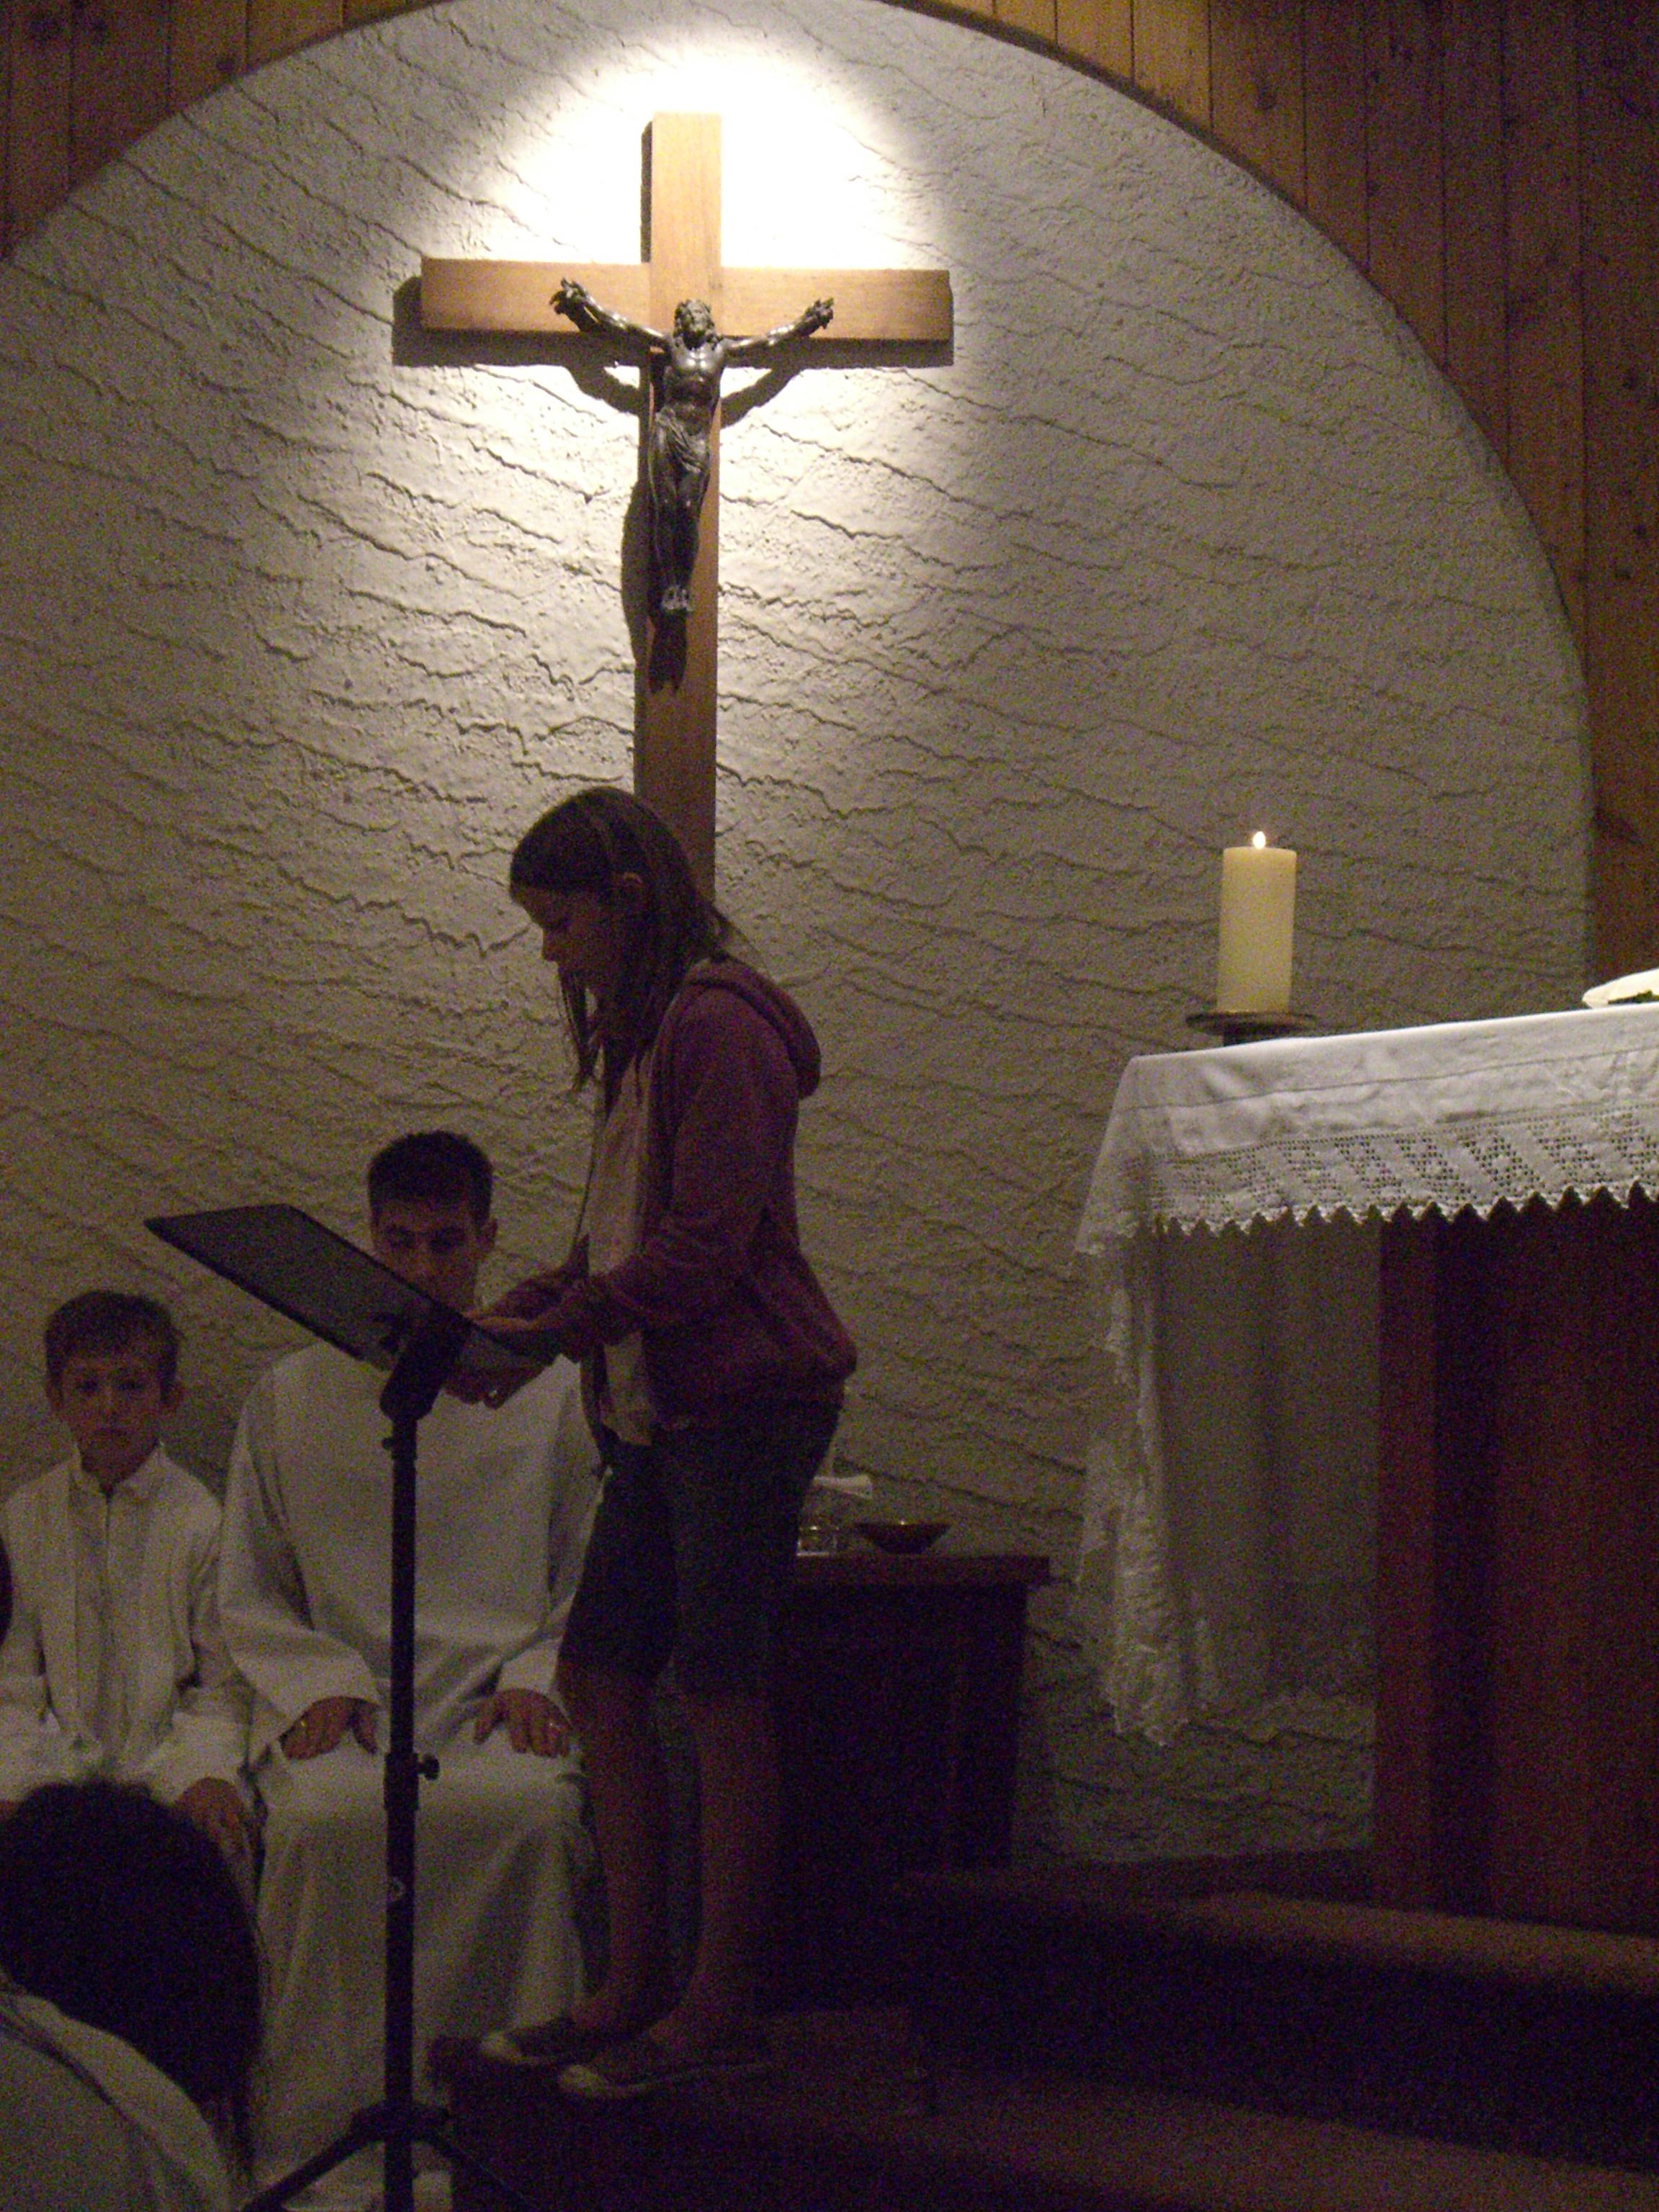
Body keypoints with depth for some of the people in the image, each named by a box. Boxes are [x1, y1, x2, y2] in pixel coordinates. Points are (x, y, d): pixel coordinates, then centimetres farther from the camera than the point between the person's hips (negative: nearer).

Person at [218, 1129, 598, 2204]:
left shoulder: (553, 1392, 13)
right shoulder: (293, 1397, 14)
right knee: (330, 1817, -35)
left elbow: (596, 1583, 15)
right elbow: (250, 1598, 16)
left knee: (528, 1807, -36)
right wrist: (321, 1683, -2)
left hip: (498, 1700, 0)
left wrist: (534, 1679, -3)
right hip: (343, 1697, 0)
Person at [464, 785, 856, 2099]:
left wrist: (565, 1326, -20)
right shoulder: (642, 1033, 18)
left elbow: (704, 1245, -20)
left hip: (743, 1399, -10)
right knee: (599, 1676, 9)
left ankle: (723, 2008, 2)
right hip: (663, 1412, 10)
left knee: (718, 1693, -5)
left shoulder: (716, 1027, -14)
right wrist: (541, 1302, 7)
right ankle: (634, 1984, 17)